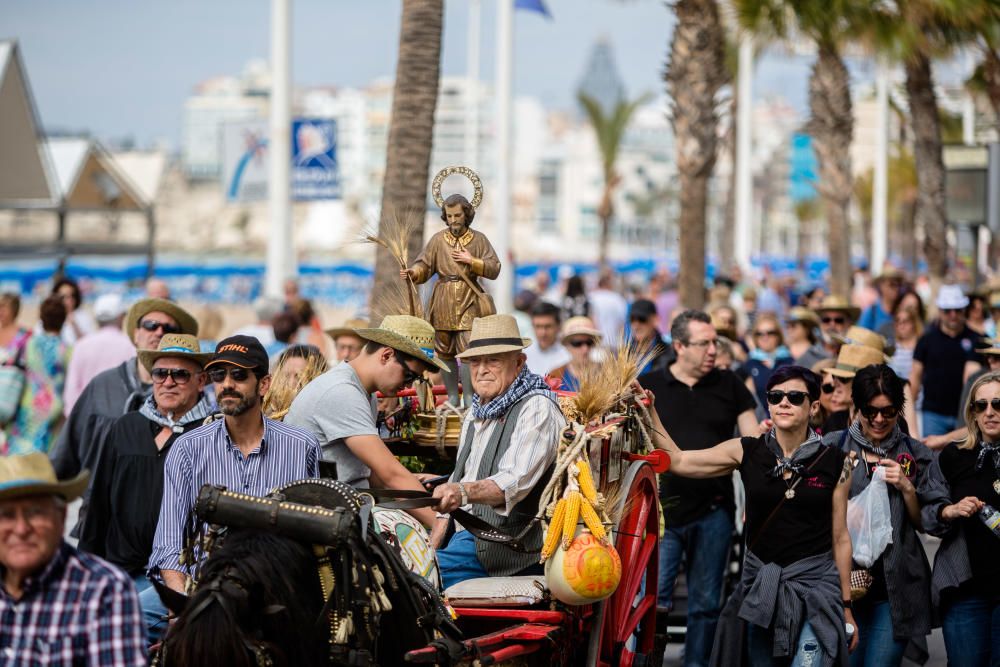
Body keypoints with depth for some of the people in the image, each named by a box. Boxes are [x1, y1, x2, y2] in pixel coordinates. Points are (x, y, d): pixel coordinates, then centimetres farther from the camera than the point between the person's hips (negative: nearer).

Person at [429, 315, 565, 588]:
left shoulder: (537, 409, -9)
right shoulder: (476, 412, 20)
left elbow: (515, 482, -23)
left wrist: (463, 492, -41)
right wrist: (431, 547, 11)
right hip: (467, 535, 9)